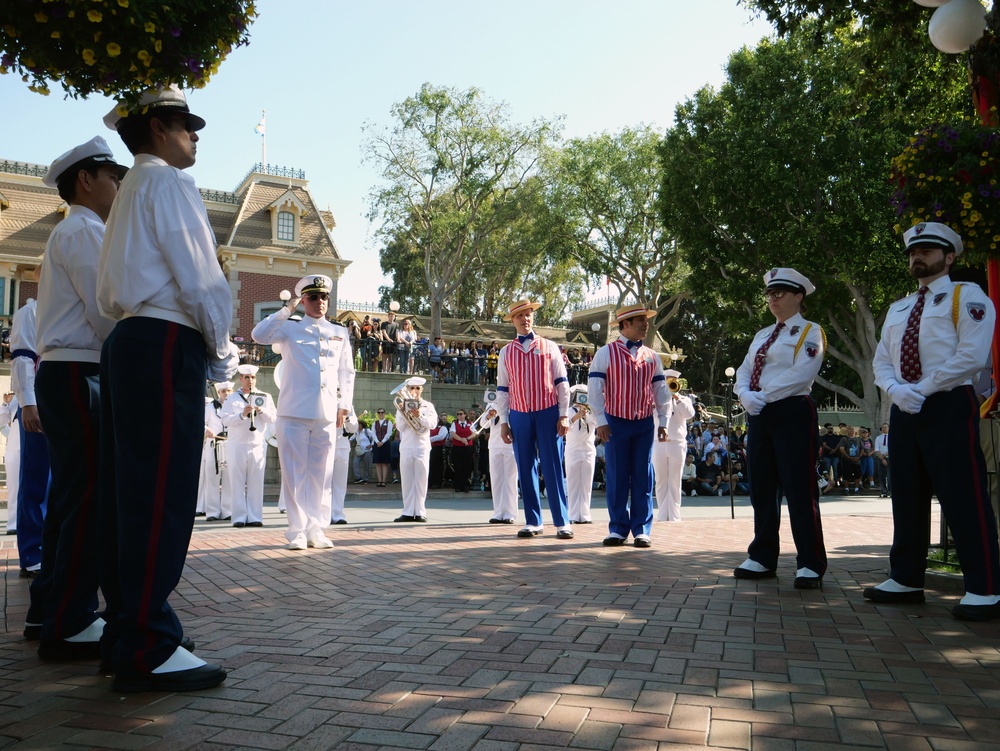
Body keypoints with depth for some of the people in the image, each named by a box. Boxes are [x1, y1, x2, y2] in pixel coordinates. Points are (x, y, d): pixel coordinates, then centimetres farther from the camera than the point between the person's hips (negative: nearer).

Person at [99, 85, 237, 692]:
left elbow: (109, 292, 23)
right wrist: (222, 353, -2)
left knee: (130, 493, 10)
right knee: (162, 497, -11)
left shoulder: (130, 189, 26)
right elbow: (200, 278, -13)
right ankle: (148, 651, -9)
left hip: (128, 341, 10)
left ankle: (128, 629, 18)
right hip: (167, 344, -10)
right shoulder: (167, 181, -3)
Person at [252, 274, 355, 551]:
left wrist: (344, 406, 7)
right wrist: (288, 309, -10)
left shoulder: (339, 333, 14)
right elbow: (259, 335, -11)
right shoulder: (290, 328, 7)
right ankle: (297, 531, 6)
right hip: (294, 413, -2)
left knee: (321, 474, 5)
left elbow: (347, 372, 15)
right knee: (295, 473, 0)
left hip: (327, 415, 2)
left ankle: (316, 529, 12)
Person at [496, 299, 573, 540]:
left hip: (548, 413, -2)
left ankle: (562, 522, 2)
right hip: (519, 416, 2)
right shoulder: (506, 352, 10)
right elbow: (502, 390, 10)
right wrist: (503, 422, 4)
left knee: (553, 468, -2)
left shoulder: (549, 347, 6)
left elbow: (562, 383, 4)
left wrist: (563, 415, -4)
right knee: (526, 470, 5)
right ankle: (533, 522, 12)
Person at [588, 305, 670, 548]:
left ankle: (641, 529, 10)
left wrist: (663, 422, 5)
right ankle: (618, 528, 9)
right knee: (617, 477, 1)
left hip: (645, 423, 3)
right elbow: (595, 389, -6)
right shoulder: (606, 353, -2)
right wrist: (601, 422, -12)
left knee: (643, 477, 4)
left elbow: (661, 391, 12)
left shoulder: (652, 356, 10)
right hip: (616, 422, -3)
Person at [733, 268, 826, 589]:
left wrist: (764, 396, -17)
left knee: (799, 490, -5)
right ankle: (762, 559, 17)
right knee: (761, 489, 9)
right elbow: (743, 372, 13)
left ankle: (810, 565, 2)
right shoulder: (762, 335, 19)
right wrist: (746, 395, -8)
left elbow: (801, 374, -15)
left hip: (793, 414, -7)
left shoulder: (809, 332, -1)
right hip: (759, 417, 7)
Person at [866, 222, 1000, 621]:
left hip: (949, 405, -7)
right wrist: (896, 390, -6)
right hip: (903, 409, 7)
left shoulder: (967, 296, 0)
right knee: (906, 495, 9)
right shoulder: (897, 310, 20)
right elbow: (881, 361, 14)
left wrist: (923, 389, -14)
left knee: (963, 496, -7)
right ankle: (906, 580, 16)